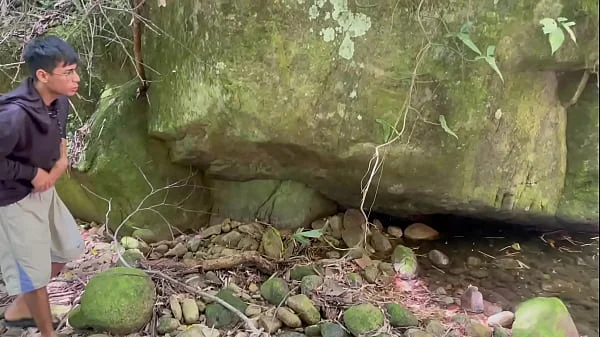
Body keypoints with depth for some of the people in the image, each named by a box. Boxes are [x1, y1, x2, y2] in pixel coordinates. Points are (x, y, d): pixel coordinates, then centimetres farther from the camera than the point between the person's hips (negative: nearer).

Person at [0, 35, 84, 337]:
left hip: (44, 189, 9)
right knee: (35, 270, 7)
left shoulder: (59, 100, -8)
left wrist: (61, 158, -4)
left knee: (69, 247, 21)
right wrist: (32, 173, -19)